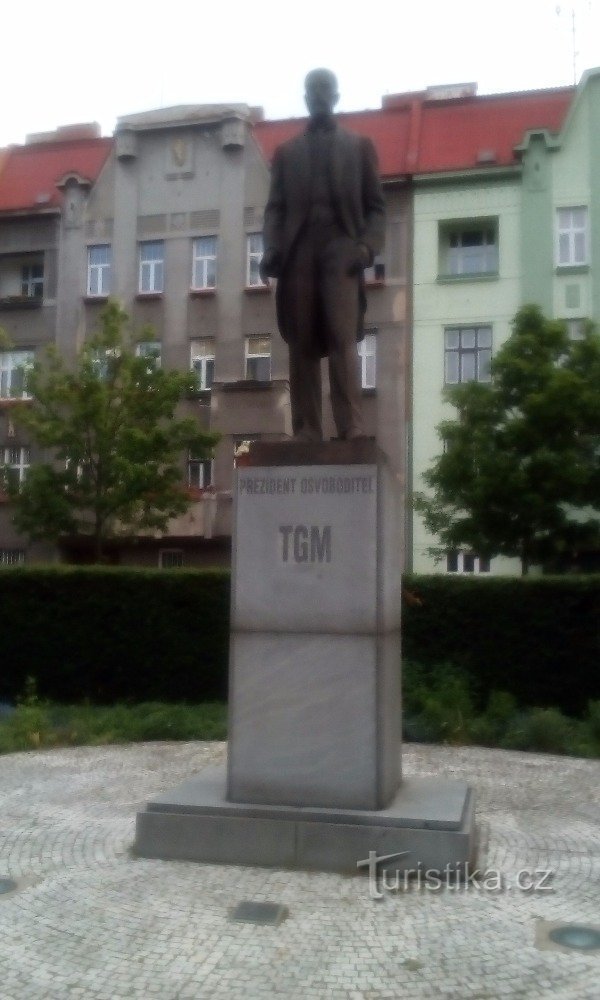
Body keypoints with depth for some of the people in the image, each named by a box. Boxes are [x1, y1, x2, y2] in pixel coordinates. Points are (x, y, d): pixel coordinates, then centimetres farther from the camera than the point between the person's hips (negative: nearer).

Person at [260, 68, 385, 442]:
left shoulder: (360, 146, 18)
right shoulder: (287, 151, 23)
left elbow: (376, 206, 11)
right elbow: (275, 207, 14)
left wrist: (367, 245, -8)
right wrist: (272, 249, -4)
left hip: (341, 250, -2)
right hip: (298, 253, 2)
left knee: (343, 341, -14)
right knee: (302, 346, -3)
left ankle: (352, 430, -18)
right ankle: (306, 433, -4)